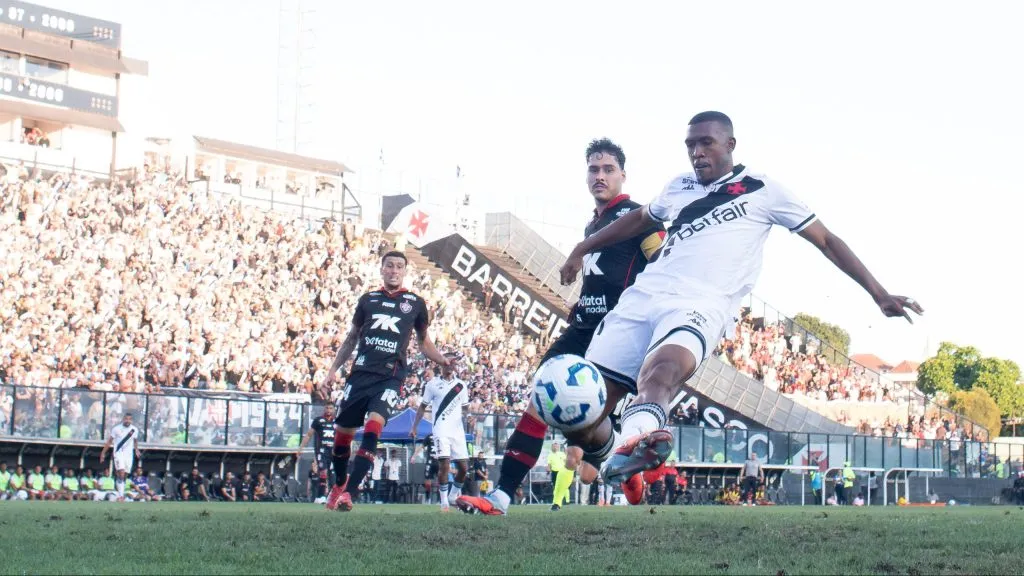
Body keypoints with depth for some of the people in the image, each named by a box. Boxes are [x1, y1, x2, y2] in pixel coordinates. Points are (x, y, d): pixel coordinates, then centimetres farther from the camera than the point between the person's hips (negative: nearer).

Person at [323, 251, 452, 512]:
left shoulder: (415, 303, 10)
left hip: (391, 376, -2)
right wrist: (333, 370, 14)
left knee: (373, 428, -22)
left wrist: (442, 360, 1)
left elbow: (423, 341, 20)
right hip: (361, 373, 2)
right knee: (343, 432, 5)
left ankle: (351, 492, -23)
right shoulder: (367, 299, 13)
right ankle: (339, 484, 29)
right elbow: (352, 338, 20)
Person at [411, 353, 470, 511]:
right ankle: (444, 502, -5)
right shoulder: (433, 384, 2)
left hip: (458, 431, 4)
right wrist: (414, 427, 3)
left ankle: (453, 496, 23)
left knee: (463, 467, 2)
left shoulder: (461, 386, 11)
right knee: (444, 465, -14)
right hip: (441, 431, -4)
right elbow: (423, 407, 7)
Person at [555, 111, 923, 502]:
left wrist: (879, 294, 8)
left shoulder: (762, 191, 10)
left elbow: (826, 241, 13)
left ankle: (637, 433, -71)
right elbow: (638, 219, 43)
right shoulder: (678, 187, 23)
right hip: (642, 295, 5)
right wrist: (582, 250, 44)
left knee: (669, 360, -41)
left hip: (701, 305, -5)